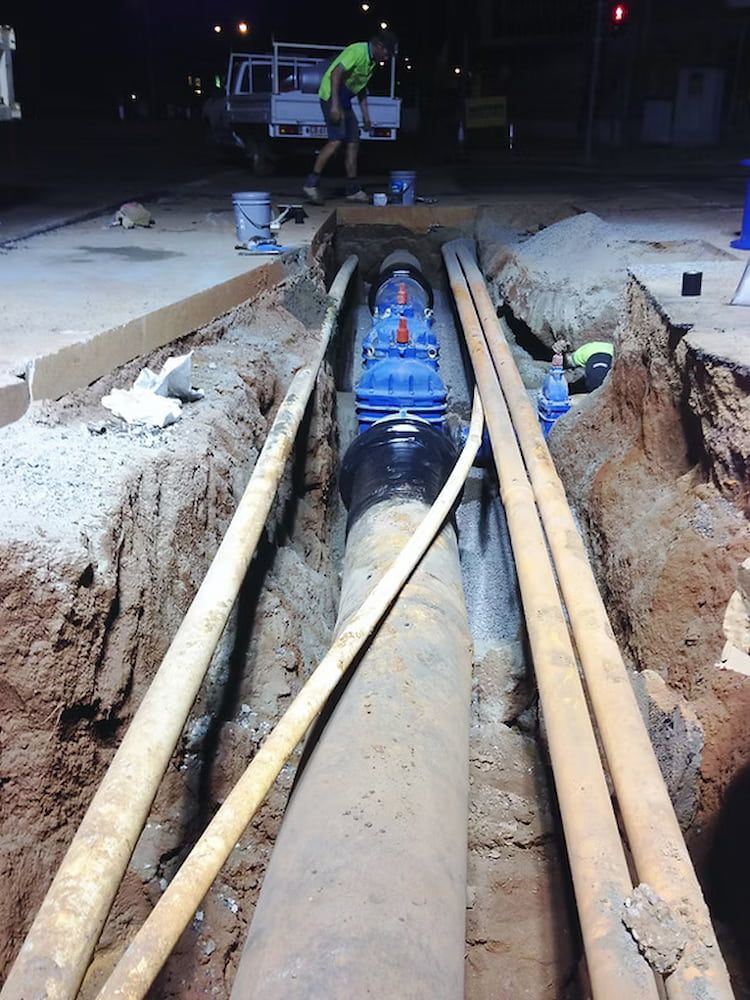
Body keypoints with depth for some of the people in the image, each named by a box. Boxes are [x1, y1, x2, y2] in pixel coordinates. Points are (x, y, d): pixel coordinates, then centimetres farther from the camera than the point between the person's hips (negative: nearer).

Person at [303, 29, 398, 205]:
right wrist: (334, 105, -28)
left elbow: (362, 88, 23)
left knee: (353, 143, 5)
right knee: (336, 140, -20)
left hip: (345, 100, 10)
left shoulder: (371, 61, 14)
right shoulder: (358, 51, -15)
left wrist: (366, 116, 20)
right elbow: (336, 73, -22)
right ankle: (312, 183, -20)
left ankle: (353, 190, 9)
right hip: (332, 95, -10)